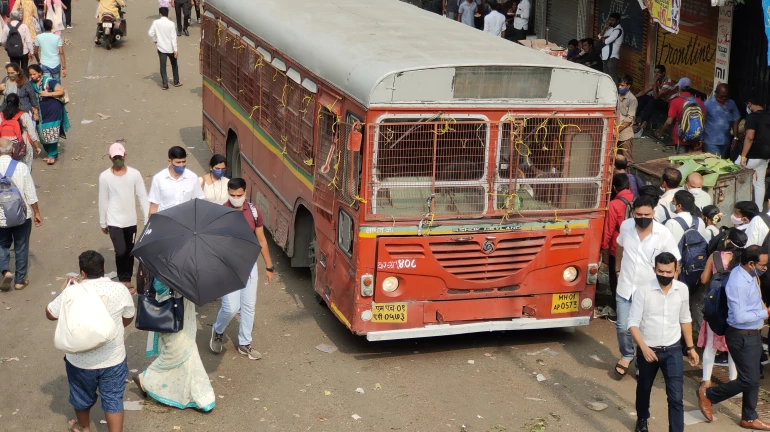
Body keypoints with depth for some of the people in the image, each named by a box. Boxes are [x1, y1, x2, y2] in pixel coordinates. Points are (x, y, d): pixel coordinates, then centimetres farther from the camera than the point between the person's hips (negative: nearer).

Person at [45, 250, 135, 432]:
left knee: (82, 396, 25)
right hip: (113, 358, 0)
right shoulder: (120, 290, -12)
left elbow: (50, 314, -3)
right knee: (113, 399, 12)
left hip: (80, 360, 0)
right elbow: (128, 318, 4)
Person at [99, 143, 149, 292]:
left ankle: (127, 279, 31)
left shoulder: (134, 174, -8)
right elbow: (103, 201, -2)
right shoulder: (104, 176, -10)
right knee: (121, 252, -12)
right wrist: (103, 223, 4)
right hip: (114, 221, -2)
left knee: (129, 251, 14)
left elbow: (143, 197, -4)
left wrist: (148, 220, -5)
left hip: (131, 221, 2)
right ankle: (124, 279, 9)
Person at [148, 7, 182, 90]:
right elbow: (173, 37, -13)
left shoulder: (156, 22, -8)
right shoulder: (171, 23, -12)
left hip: (161, 47, 1)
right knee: (174, 65, 17)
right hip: (170, 48, -1)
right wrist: (175, 49, -11)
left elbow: (150, 33, -8)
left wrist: (155, 40, 11)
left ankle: (164, 84, 3)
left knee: (163, 66, 5)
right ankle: (176, 82, 25)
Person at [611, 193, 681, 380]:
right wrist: (617, 269, 18)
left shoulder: (664, 234, -18)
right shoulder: (625, 226, -9)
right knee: (623, 327, 8)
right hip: (625, 289, 2)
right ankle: (626, 356, 37)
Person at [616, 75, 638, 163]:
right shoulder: (619, 97, 10)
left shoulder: (632, 99, -11)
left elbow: (630, 119, -14)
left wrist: (618, 129, -16)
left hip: (626, 134, -7)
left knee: (627, 159, 0)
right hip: (617, 134, 7)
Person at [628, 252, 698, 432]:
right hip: (648, 349, -1)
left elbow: (685, 319, 8)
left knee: (676, 397, -7)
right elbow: (633, 323, -16)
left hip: (673, 350, 1)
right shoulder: (643, 291, -18)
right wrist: (644, 348, -28)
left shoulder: (682, 289, -6)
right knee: (644, 389, 22)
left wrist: (691, 347, 11)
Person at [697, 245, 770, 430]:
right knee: (748, 380, -2)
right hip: (742, 337, -9)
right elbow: (739, 317, -29)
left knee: (753, 380, 16)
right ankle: (708, 394, 16)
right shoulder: (739, 283, -27)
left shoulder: (748, 275, 2)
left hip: (753, 334, 9)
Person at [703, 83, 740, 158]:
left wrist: (735, 137, 6)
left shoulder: (731, 103, 6)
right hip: (711, 141, -5)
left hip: (726, 141, 5)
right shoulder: (708, 103, -6)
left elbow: (736, 121, 11)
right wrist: (700, 139, -7)